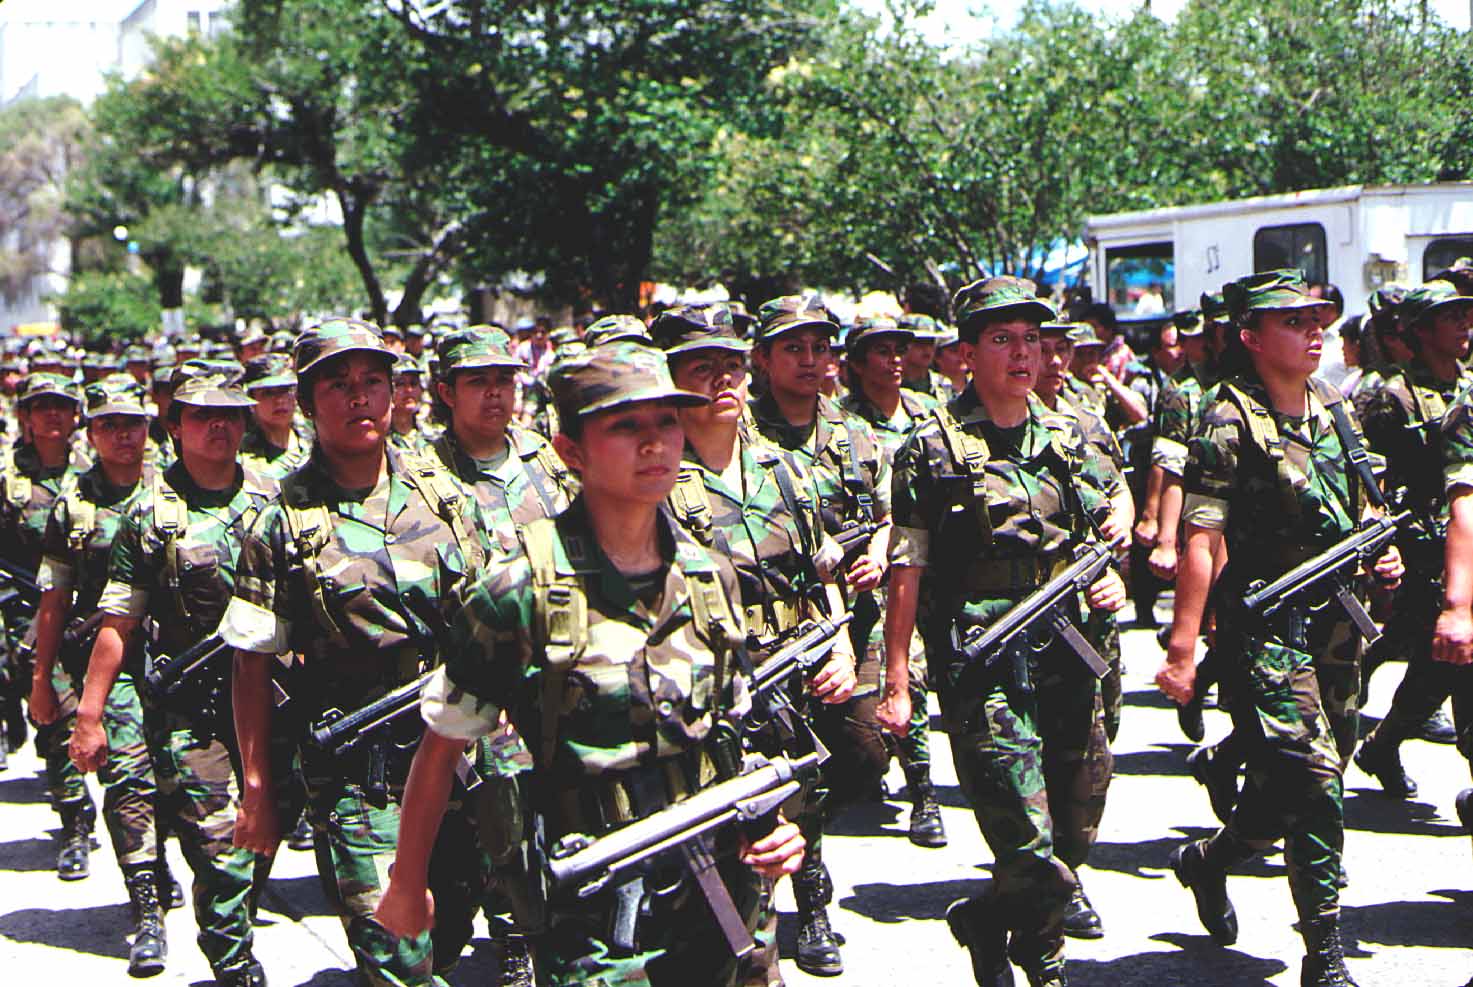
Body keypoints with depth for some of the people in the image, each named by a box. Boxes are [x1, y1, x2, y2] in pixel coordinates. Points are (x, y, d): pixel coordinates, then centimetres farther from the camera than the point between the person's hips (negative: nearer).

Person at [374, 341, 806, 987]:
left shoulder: (711, 577, 3)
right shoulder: (521, 593, -13)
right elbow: (441, 746, -4)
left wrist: (771, 824, -1)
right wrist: (407, 886, 2)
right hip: (594, 928, -4)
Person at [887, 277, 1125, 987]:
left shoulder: (1064, 438, 13)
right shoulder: (933, 446, -4)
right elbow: (906, 573, -5)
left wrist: (1110, 582, 3)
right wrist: (897, 684, -8)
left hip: (1069, 664, 6)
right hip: (983, 670, -6)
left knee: (1076, 840, 13)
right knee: (1036, 864, -11)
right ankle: (982, 929, 18)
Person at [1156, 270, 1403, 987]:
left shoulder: (1334, 411, 12)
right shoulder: (1229, 422, -11)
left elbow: (1364, 506, 25)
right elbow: (1201, 539, -18)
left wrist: (1383, 555, 3)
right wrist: (1183, 647, -24)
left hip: (1336, 623, 7)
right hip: (1264, 625, -7)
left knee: (1287, 791, 14)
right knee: (1313, 779, -14)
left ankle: (1207, 860, 40)